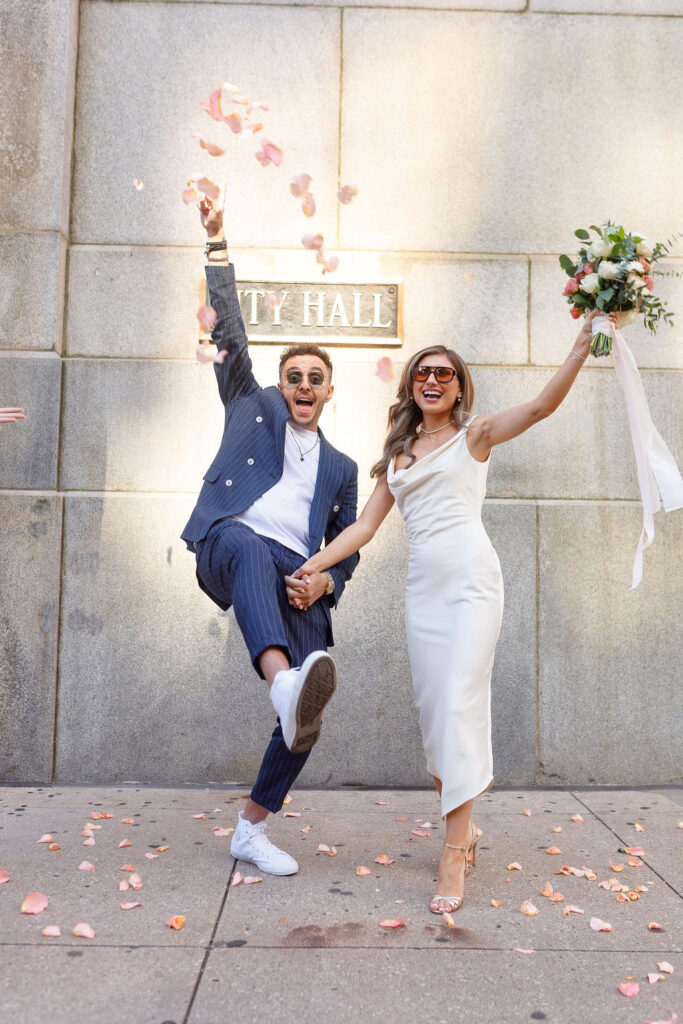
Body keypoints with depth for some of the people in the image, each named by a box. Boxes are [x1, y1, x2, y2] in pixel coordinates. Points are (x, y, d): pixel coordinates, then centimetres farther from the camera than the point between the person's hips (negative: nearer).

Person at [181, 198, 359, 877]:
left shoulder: (341, 468, 26)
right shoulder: (252, 407, 22)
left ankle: (251, 830, 11)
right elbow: (230, 331, 15)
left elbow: (346, 548, 25)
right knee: (248, 545, -42)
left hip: (299, 581, 3)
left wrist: (326, 579, 1)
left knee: (305, 722, -9)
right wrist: (218, 244, 11)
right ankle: (286, 684, -64)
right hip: (230, 549, -3)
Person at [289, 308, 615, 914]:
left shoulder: (475, 435, 8)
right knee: (432, 711, 5)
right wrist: (313, 565, 5)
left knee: (460, 704, -11)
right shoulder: (398, 455, 19)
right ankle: (466, 828, 21)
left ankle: (453, 855, -5)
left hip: (471, 579, -5)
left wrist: (582, 348, -21)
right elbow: (364, 527, 15)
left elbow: (540, 407, -8)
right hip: (423, 586, 5)